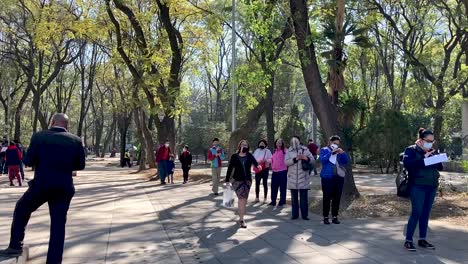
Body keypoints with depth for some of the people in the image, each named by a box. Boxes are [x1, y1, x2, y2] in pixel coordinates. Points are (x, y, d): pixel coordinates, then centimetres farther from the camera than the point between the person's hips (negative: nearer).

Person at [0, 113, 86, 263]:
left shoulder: (39, 136, -4)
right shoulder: (76, 141, 0)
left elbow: (28, 161, -3)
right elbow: (80, 165, 6)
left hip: (41, 185, -1)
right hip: (64, 188, 1)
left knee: (21, 210, 25)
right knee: (58, 224, 8)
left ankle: (16, 246, 26)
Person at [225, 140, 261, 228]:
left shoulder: (250, 156, 2)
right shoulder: (234, 156, -1)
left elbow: (254, 161, -18)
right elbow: (230, 168, 3)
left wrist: (258, 165, -41)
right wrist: (227, 180, 3)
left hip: (247, 180, 3)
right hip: (237, 180, -3)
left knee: (244, 199, 10)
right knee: (241, 199, -14)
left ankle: (241, 216, 26)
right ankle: (241, 219, -14)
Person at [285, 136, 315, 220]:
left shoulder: (305, 150, 3)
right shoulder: (289, 151, 5)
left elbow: (313, 160, 1)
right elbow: (286, 162, -8)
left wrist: (306, 158, -20)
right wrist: (295, 159, -20)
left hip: (303, 178, -1)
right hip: (292, 178, 1)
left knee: (304, 197, 3)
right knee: (294, 197, 9)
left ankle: (305, 214, 11)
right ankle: (295, 214, 17)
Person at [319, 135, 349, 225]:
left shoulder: (339, 151, 16)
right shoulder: (324, 150, 5)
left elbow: (346, 161, 4)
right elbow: (323, 160, -12)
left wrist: (343, 153, -11)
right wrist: (331, 152, -18)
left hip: (339, 177, 4)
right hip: (327, 177, -4)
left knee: (337, 198, 3)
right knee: (327, 198, -5)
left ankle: (335, 217, 10)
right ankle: (325, 217, 1)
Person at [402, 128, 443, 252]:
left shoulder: (432, 151, 15)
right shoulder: (411, 150, -4)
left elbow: (440, 167, 14)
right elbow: (407, 164, -19)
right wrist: (423, 158, -23)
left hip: (432, 187, 6)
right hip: (418, 186, -6)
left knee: (426, 213, 9)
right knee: (416, 213, -9)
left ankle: (422, 239, 18)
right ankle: (408, 241, -3)